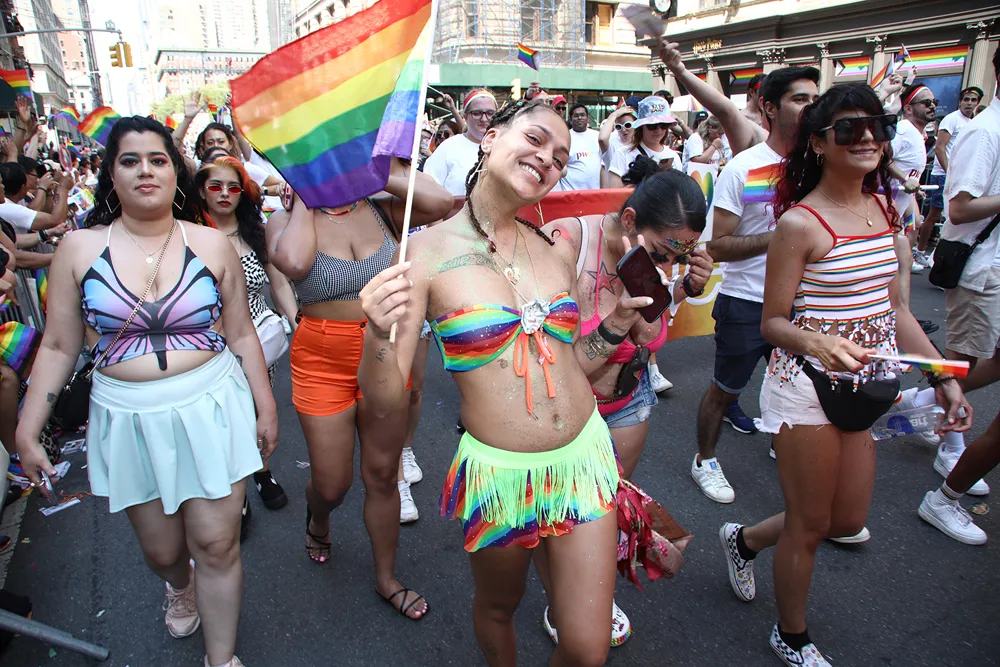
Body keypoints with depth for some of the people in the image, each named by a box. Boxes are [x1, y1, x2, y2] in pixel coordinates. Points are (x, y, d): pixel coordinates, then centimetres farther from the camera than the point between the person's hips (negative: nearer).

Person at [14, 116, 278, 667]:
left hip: (210, 409, -1)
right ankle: (180, 587, 52)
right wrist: (26, 431, 4)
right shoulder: (80, 249, 0)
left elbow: (241, 334, 5)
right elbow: (58, 347, 5)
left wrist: (266, 406, 6)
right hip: (129, 420, 1)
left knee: (217, 545, 2)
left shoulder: (212, 245, -1)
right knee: (161, 550, 14)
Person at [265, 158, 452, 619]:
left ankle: (386, 577, 35)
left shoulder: (383, 210, 0)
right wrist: (306, 199, -13)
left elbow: (440, 202, -20)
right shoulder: (287, 219, -4)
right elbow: (293, 262, -28)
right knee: (332, 484, 10)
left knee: (382, 475, 13)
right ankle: (317, 520, 50)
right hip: (322, 361, -1)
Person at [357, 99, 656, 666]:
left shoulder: (558, 251, 1)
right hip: (499, 472, -3)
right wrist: (380, 335, -32)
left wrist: (621, 319, -1)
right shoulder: (428, 252, -13)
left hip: (584, 458, 3)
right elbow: (387, 401, -14)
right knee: (498, 608, 25)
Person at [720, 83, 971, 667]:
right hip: (807, 386, -7)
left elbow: (894, 308, 12)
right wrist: (816, 342, -34)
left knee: (849, 520, 19)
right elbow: (773, 322, -14)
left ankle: (745, 539, 45)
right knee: (809, 526, 9)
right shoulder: (800, 223, -16)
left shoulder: (884, 209, 6)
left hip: (866, 385, 8)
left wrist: (945, 378, 8)